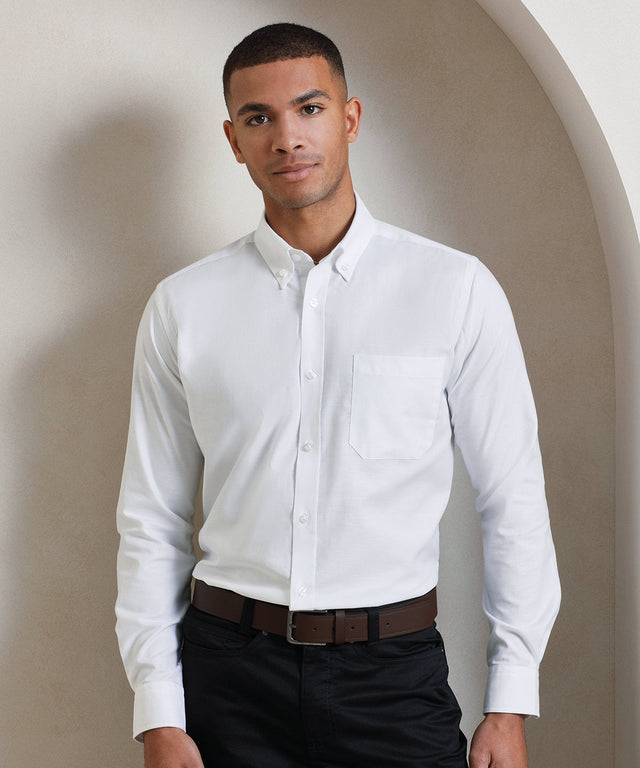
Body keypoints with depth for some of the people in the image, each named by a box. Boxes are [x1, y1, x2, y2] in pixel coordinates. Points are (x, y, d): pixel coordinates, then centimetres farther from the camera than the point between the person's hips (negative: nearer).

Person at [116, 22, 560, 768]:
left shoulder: (456, 290, -2)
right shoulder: (181, 308, 2)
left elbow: (514, 502, 0)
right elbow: (151, 519, 4)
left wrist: (510, 703, -2)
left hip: (394, 674, -1)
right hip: (229, 668, 1)